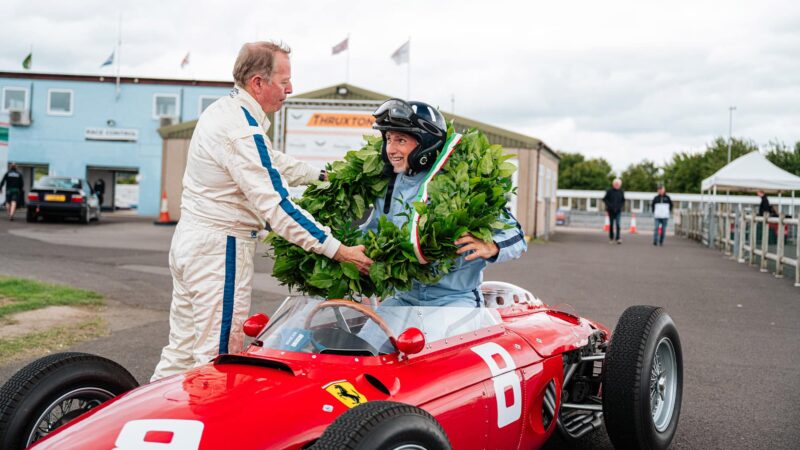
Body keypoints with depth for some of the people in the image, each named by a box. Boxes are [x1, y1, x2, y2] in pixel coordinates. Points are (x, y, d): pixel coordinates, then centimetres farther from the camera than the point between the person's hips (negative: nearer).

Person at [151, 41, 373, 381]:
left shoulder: (224, 110, 10)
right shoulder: (242, 131, -22)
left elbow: (273, 161, 24)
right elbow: (276, 207, -25)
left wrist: (322, 175, 25)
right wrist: (339, 251, -24)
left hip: (190, 238, 10)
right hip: (220, 249, -10)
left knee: (183, 348, 17)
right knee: (219, 356, -2)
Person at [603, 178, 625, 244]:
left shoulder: (621, 192, 4)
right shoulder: (609, 191, -2)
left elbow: (623, 200, 14)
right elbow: (605, 199, 2)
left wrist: (621, 206, -3)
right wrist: (609, 205, -9)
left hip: (618, 211, 1)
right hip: (611, 210, 0)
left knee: (618, 224, -11)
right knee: (611, 224, 7)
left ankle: (617, 238, -13)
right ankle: (611, 238, 18)